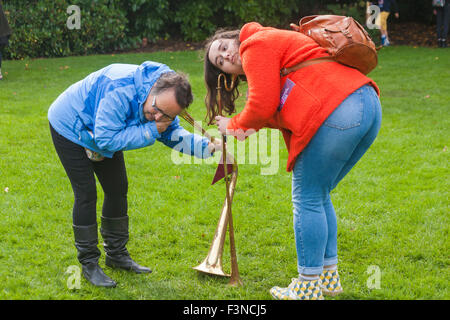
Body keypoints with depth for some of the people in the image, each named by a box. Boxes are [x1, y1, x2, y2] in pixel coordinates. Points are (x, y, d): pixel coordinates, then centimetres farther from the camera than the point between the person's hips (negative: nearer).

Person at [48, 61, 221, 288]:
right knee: (86, 195, -10)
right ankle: (88, 264, 2)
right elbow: (106, 139, -39)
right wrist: (150, 131, -38)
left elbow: (172, 134, -7)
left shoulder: (166, 97, -18)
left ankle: (117, 254, 24)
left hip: (104, 131, 8)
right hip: (70, 127, -7)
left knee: (117, 190, 9)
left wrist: (206, 146, -23)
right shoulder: (121, 90, -42)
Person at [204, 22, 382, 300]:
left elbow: (263, 105, -6)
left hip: (337, 113, -10)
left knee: (307, 199, 1)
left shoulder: (256, 45, 3)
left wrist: (234, 125, 11)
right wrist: (252, 126, 13)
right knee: (319, 196, 20)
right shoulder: (275, 44, 33)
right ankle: (329, 279, 26)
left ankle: (308, 288, 7)